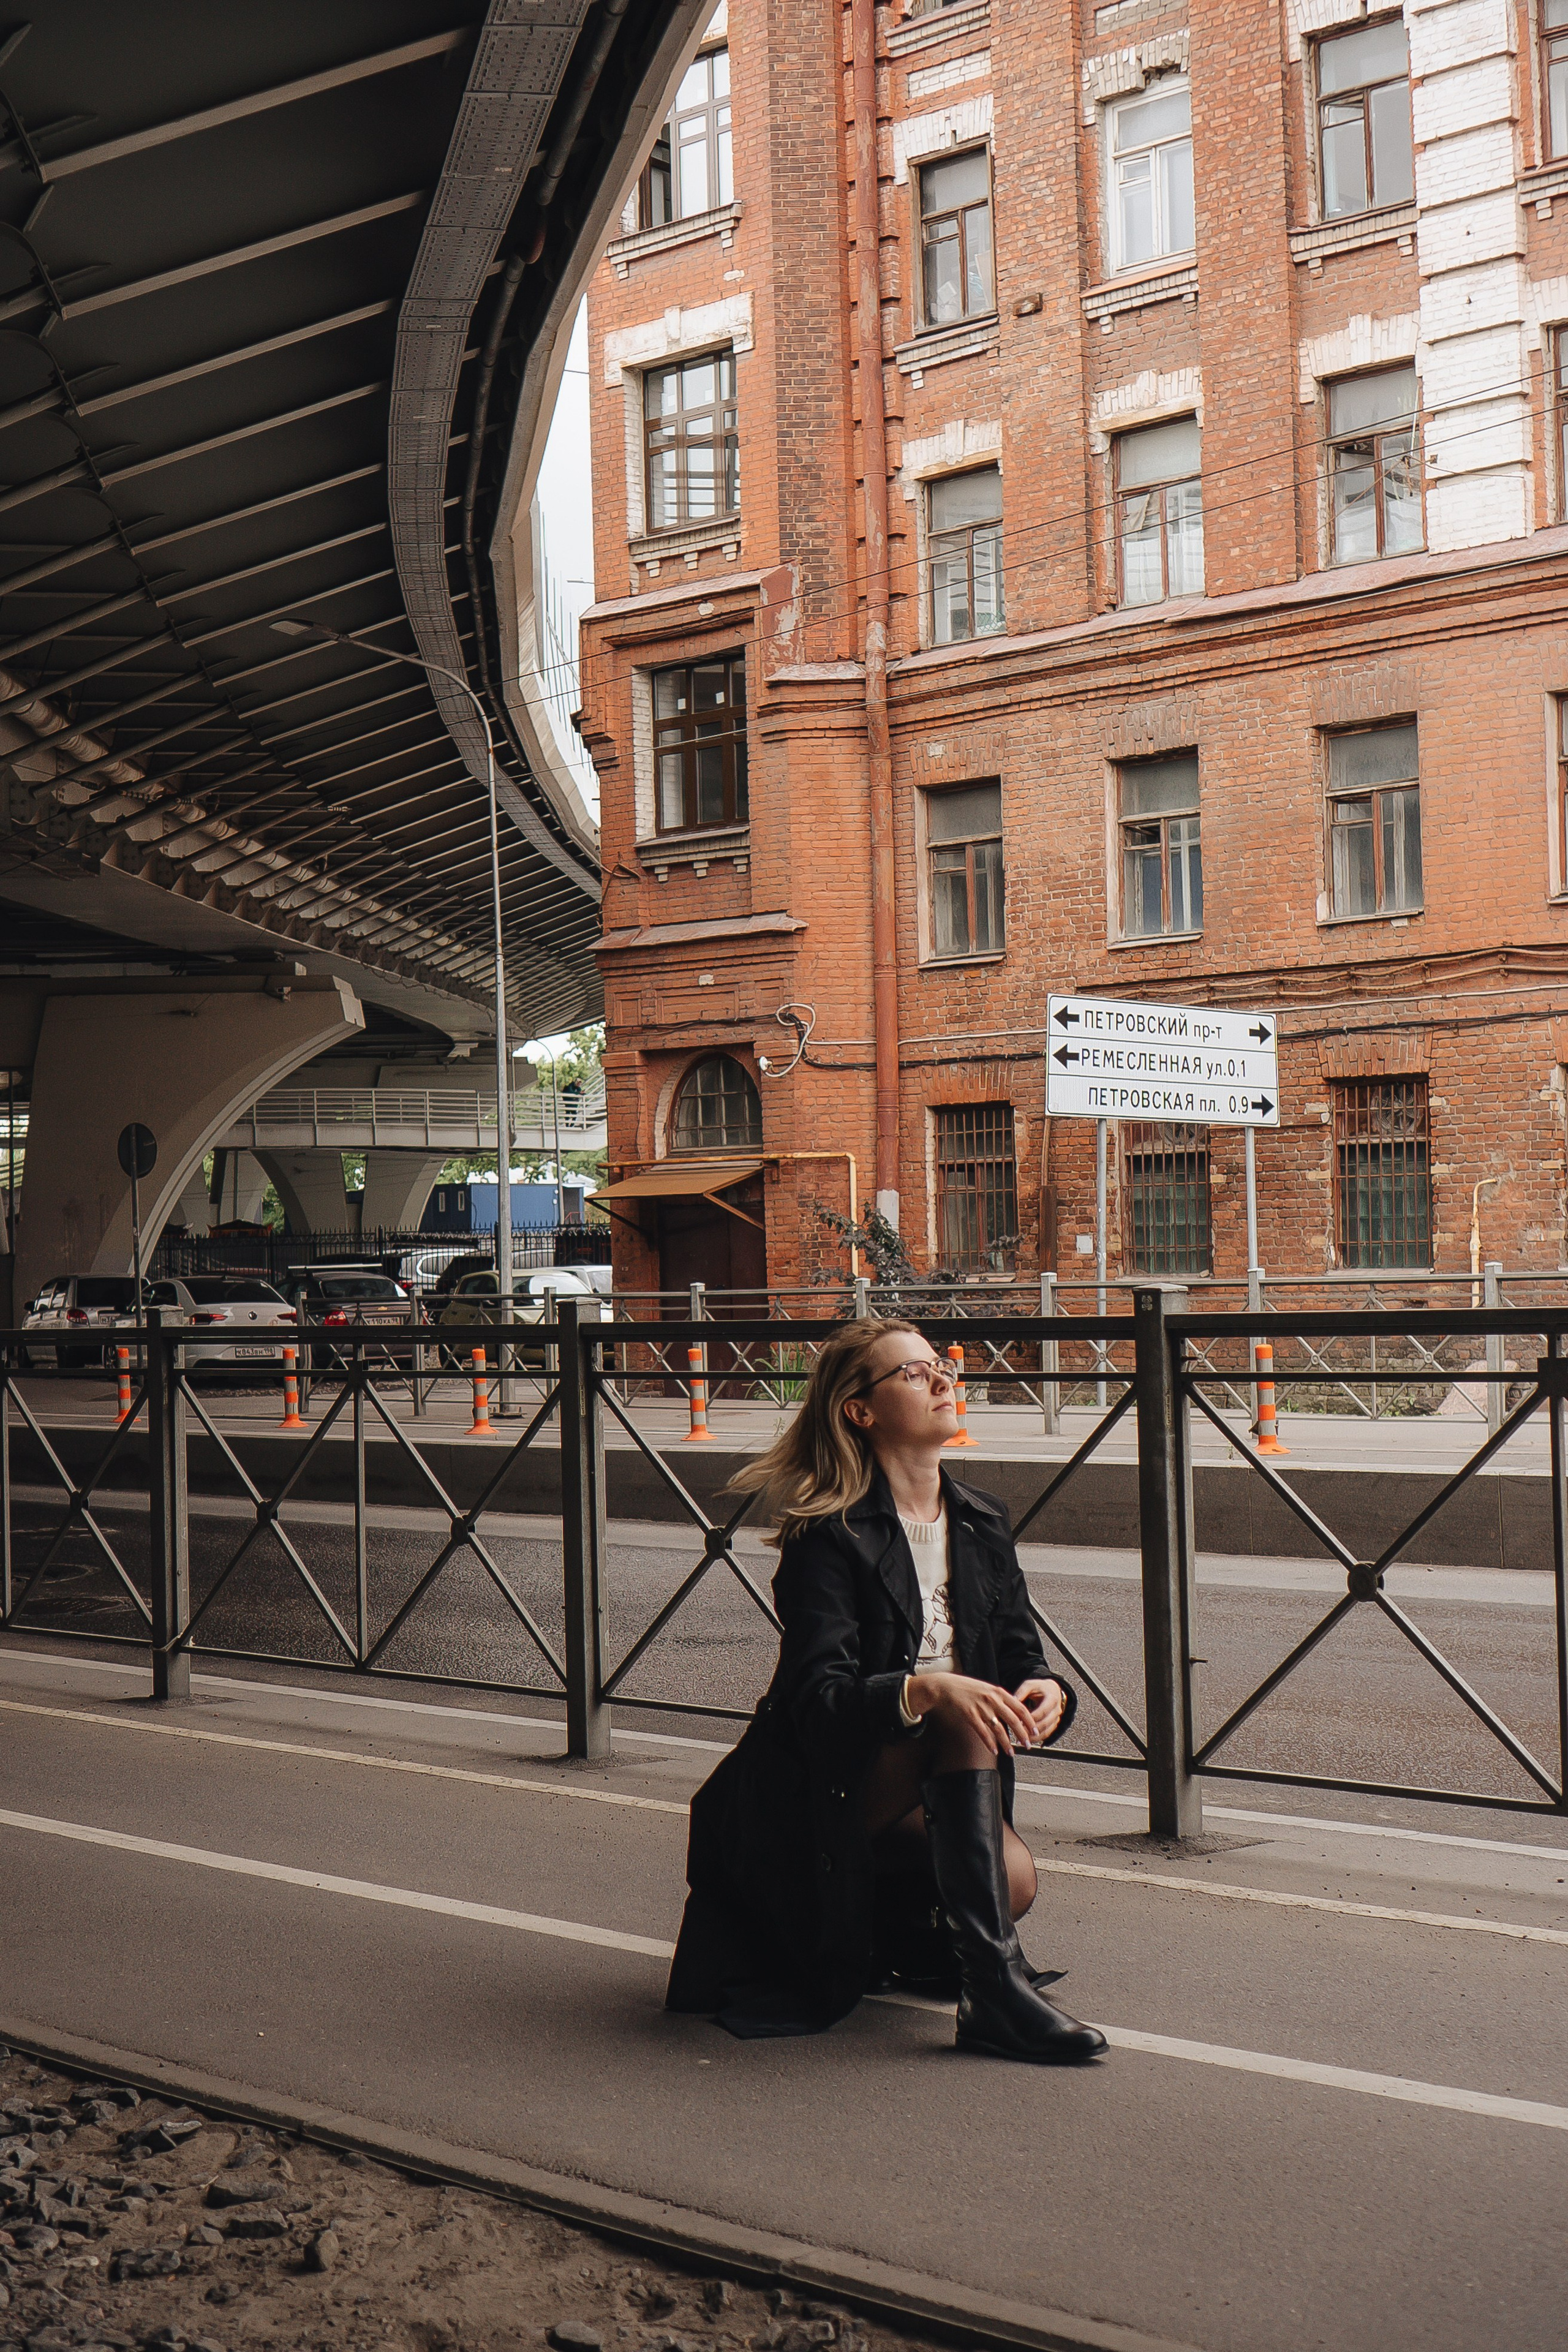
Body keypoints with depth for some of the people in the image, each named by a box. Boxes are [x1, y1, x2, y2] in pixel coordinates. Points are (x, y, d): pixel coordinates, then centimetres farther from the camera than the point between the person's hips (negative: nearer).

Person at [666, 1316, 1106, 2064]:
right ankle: (993, 1988, -34)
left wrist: (1047, 1691, -19)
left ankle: (878, 1935, 8)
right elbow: (818, 1699, -24)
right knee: (961, 1719, -32)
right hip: (813, 1799, -6)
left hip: (929, 1795, 6)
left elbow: (1021, 1657, 6)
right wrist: (924, 1690, -42)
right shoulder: (828, 1538, -14)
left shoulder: (982, 1525, 6)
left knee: (1011, 1876, -25)